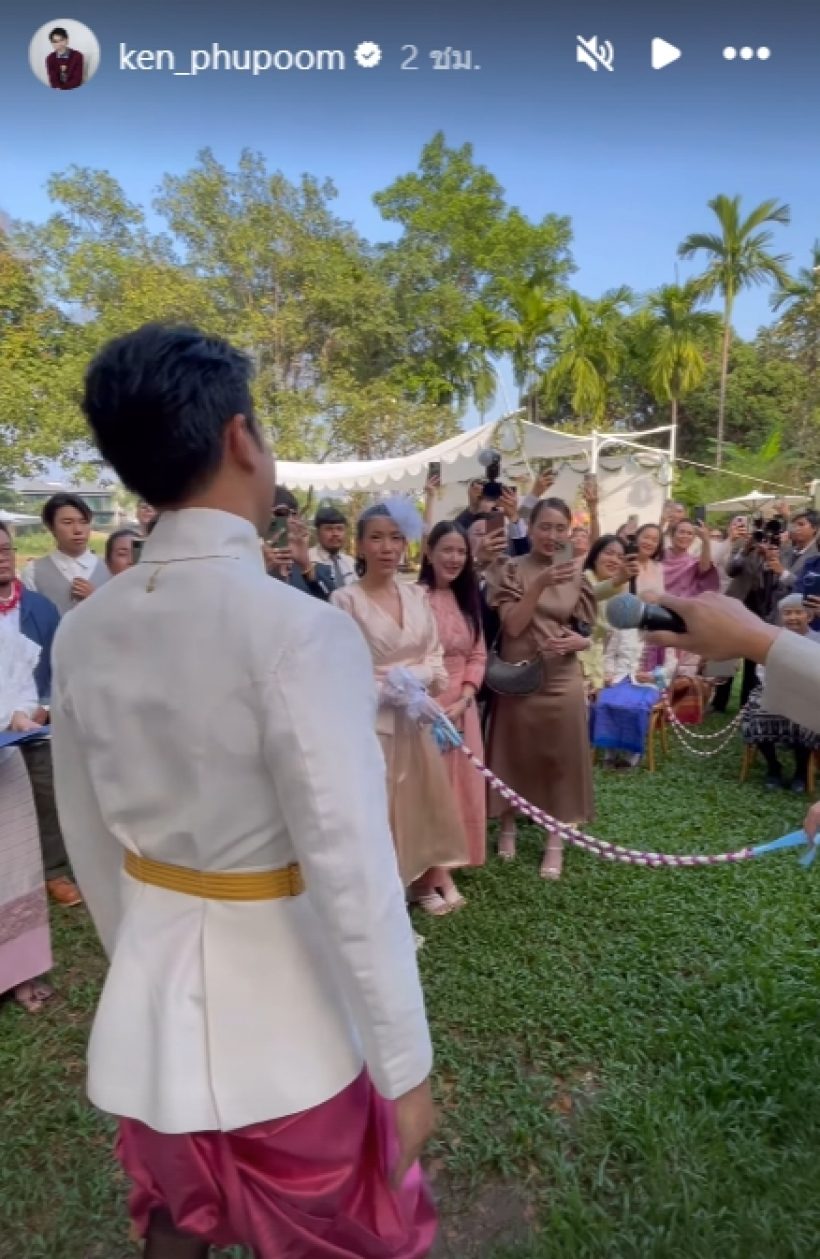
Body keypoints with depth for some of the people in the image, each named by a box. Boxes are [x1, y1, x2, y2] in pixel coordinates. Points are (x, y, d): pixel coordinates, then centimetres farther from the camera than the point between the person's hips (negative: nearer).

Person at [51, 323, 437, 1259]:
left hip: (153, 985, 5)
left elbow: (91, 841, 4)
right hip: (279, 993, -5)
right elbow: (351, 865, -25)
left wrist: (144, 960, 19)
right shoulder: (296, 628, -26)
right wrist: (405, 1064, -12)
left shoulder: (82, 632, -6)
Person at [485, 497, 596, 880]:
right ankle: (508, 827, 32)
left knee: (561, 759, 7)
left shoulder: (577, 575, 5)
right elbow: (513, 625, -14)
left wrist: (580, 640, -13)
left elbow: (587, 633, 10)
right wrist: (541, 585, -25)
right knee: (515, 754, 11)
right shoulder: (510, 570, -4)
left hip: (562, 680, 2)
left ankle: (556, 841, 22)